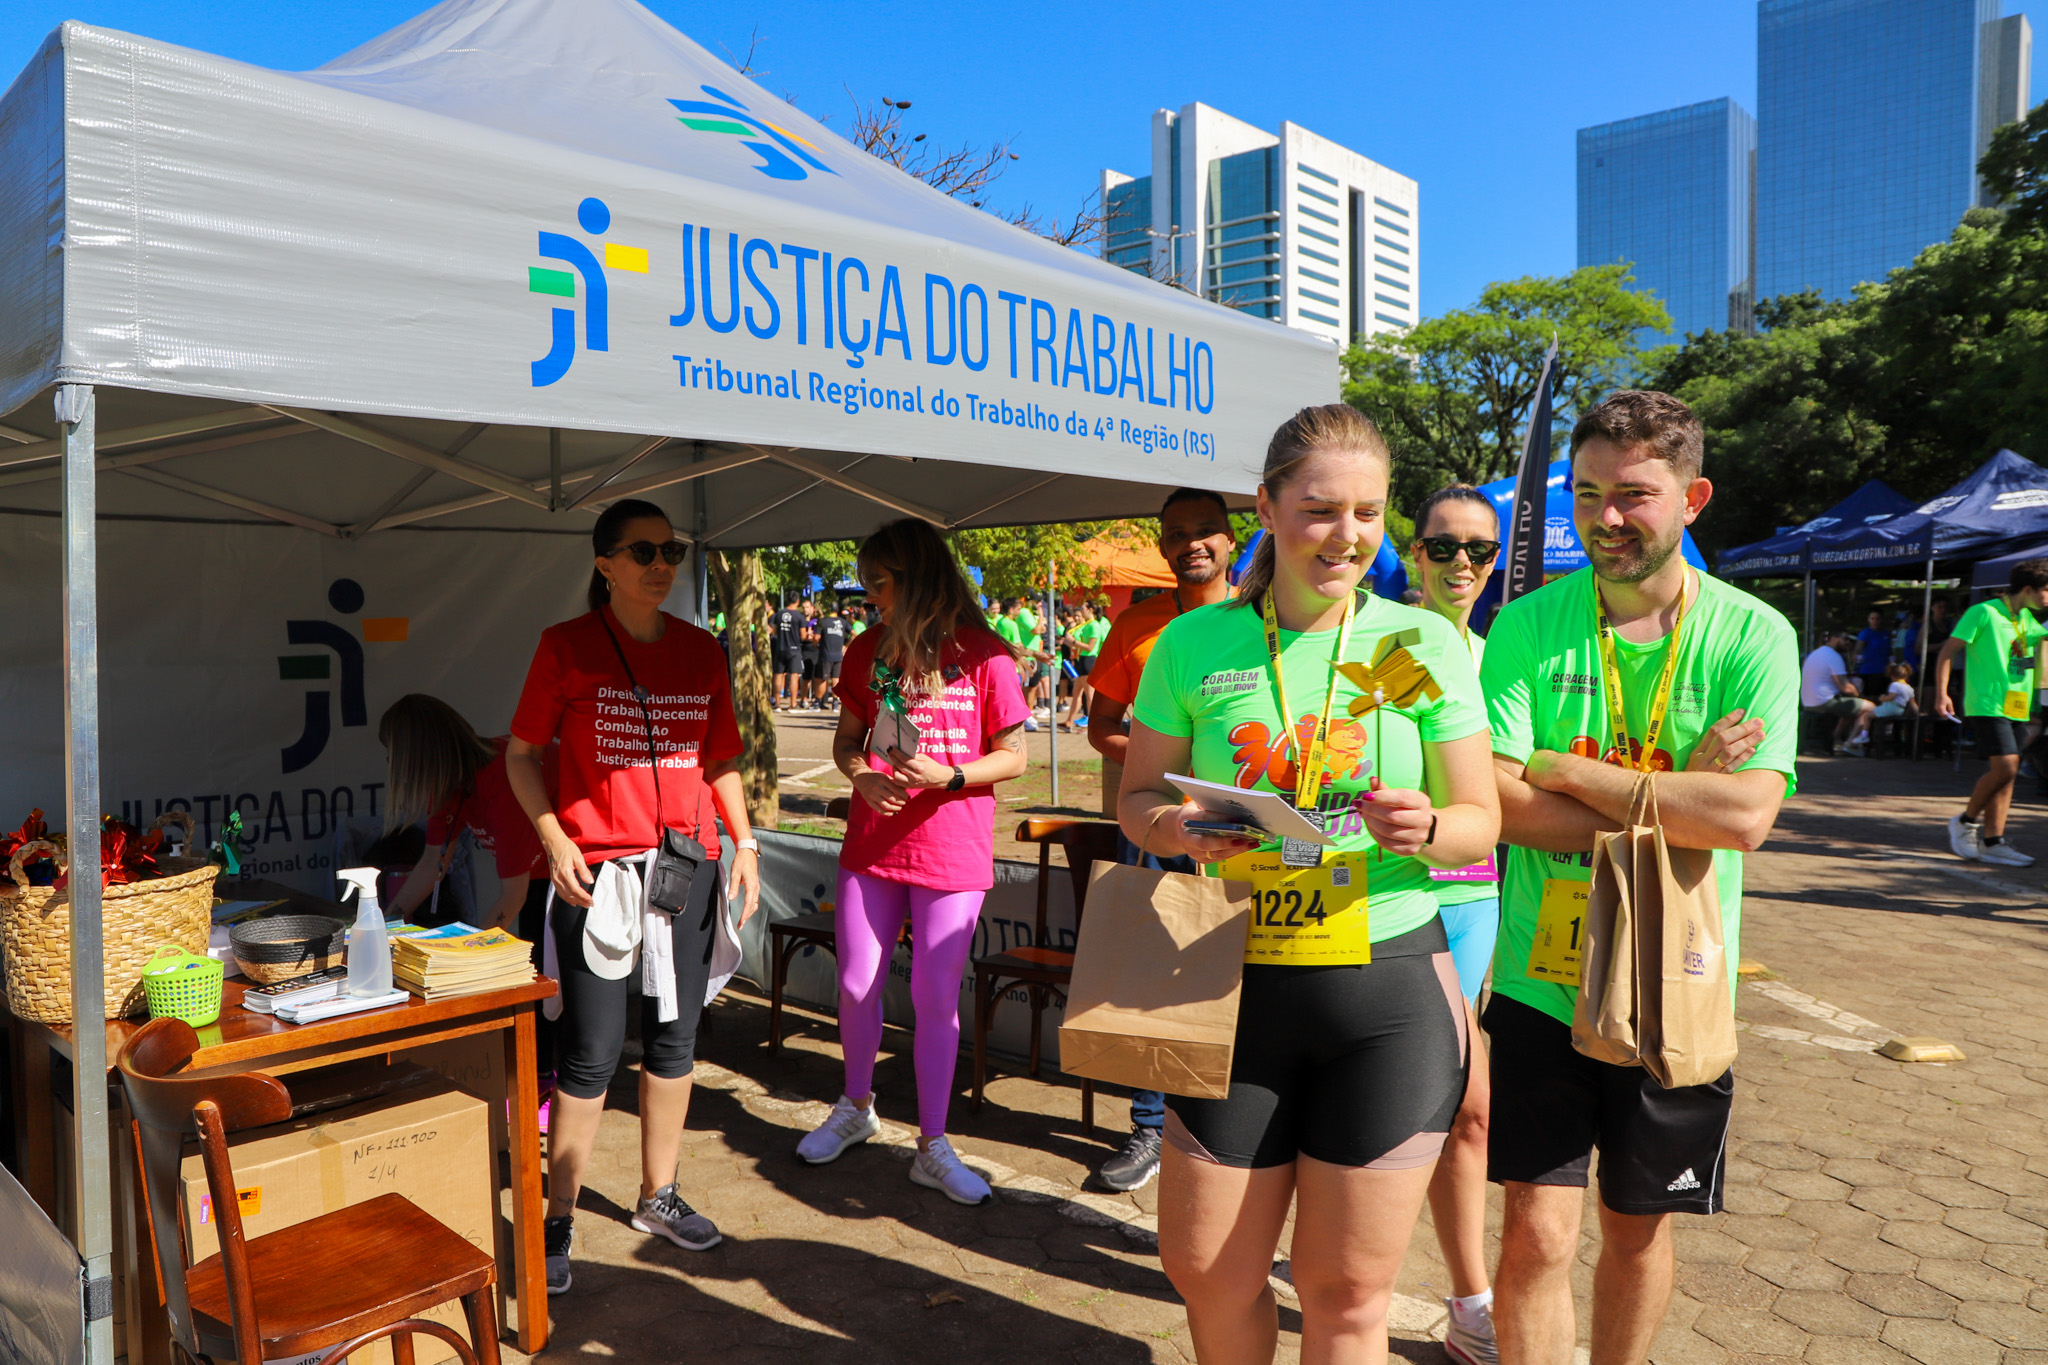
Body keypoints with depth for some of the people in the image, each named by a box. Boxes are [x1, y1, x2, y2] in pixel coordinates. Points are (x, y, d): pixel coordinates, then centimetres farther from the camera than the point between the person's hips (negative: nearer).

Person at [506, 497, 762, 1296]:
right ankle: (557, 1224, 15)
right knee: (591, 1053, -2)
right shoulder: (567, 646, -3)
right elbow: (522, 755, 1)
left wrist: (744, 843, 6)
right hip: (597, 867, -4)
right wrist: (553, 839, -11)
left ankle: (658, 1197, 30)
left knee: (675, 1036, 12)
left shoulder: (701, 651, 8)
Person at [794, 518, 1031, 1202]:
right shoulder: (868, 651, 7)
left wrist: (946, 775, -19)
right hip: (872, 843, 4)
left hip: (953, 850, -3)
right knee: (856, 986, 8)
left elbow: (1013, 757, -4)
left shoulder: (985, 655, -7)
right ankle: (856, 1107, 34)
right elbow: (845, 740, 13)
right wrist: (864, 778, -8)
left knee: (936, 997, 2)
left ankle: (933, 1147, 17)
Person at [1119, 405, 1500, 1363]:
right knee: (1203, 1267, 12)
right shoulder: (1195, 644, 0)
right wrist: (1175, 827, -16)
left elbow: (1481, 820, 2)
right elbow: (1136, 796, 6)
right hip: (1239, 990, 1)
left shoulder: (1424, 643, -2)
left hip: (1391, 993, -1)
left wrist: (1425, 829, -21)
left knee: (1346, 1287, 10)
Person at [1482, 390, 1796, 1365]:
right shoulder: (1526, 626, -5)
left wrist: (1565, 772, -17)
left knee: (1638, 1227, 18)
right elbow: (1494, 801, -15)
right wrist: (1674, 795, -18)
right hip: (1541, 981, -1)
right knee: (1538, 1231, 1)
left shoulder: (1753, 637, -5)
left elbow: (1746, 816, -18)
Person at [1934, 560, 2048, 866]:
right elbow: (1948, 651, -9)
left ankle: (1992, 843, 7)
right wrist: (1941, 694, -16)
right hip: (1987, 704, -8)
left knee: (2006, 772, 4)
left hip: (2017, 708, 8)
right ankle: (1965, 821, 3)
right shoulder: (1984, 612, -7)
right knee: (2005, 767, -17)